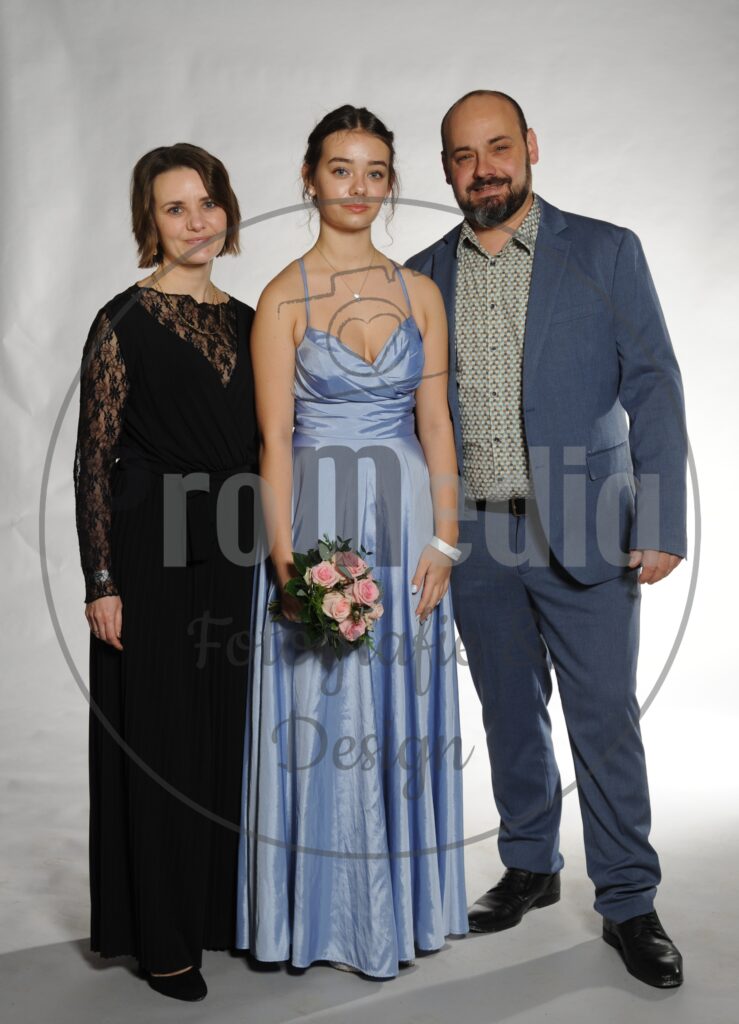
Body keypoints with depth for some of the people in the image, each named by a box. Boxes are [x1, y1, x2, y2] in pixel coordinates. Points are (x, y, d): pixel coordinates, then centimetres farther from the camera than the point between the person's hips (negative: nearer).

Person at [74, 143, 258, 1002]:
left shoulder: (245, 321, 11)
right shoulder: (125, 322, -7)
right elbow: (94, 458, -9)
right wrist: (102, 582, -12)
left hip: (236, 556, 6)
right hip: (154, 556, -6)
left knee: (234, 730, 13)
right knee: (160, 738, 3)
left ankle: (226, 905, 31)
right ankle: (162, 936, 20)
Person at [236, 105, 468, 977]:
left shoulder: (420, 294, 8)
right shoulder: (284, 297, -2)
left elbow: (435, 425, 6)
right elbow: (275, 439, -6)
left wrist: (444, 538, -2)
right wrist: (286, 559, -13)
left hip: (406, 518, 3)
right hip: (317, 516, -3)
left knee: (403, 710, 10)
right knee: (319, 713, 4)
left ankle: (400, 901, 28)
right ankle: (321, 913, 22)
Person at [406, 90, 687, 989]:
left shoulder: (605, 252, 0)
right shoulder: (421, 277, 8)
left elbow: (653, 391, -4)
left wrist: (662, 525, -11)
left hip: (583, 534, -3)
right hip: (475, 537, 3)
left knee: (605, 720, 1)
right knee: (511, 715, 14)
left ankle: (628, 904, 18)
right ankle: (530, 867, 33)